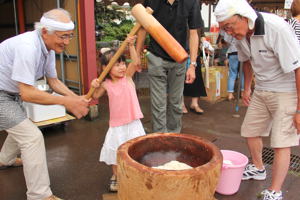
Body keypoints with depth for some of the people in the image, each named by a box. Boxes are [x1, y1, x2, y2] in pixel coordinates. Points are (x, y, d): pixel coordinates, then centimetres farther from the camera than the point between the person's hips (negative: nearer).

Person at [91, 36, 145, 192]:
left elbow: (135, 62, -22)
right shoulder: (106, 84, -3)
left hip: (133, 122, -1)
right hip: (116, 124, 1)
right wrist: (94, 87, -12)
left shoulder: (127, 76, -6)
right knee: (115, 151, 14)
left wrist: (131, 45, -31)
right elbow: (95, 97, 7)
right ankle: (116, 177, 36)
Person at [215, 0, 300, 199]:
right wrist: (246, 88, 20)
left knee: (281, 143, -7)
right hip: (261, 90, 7)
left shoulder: (277, 28, -28)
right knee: (250, 131, 15)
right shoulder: (241, 34, -6)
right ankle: (258, 168, 39)